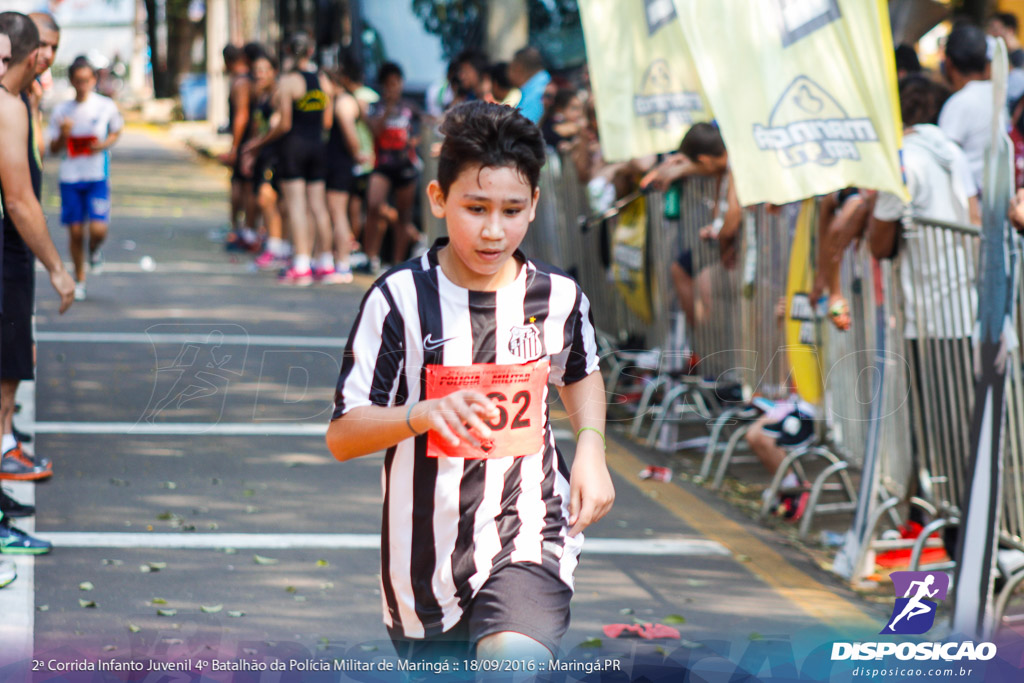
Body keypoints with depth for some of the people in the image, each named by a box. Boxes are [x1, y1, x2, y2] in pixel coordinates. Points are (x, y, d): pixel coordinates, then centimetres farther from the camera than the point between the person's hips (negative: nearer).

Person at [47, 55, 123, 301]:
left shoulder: (106, 106, -2)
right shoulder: (61, 111, 1)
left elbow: (117, 131, 15)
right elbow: (53, 149, 5)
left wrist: (105, 144, -6)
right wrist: (63, 135, -16)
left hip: (98, 176, -1)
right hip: (70, 177, 1)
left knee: (98, 229, -13)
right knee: (75, 230, 4)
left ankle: (94, 252, 23)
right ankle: (79, 279, 21)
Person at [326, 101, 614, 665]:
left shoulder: (559, 297, -1)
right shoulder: (400, 298, -10)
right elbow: (341, 437, -12)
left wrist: (591, 446, 6)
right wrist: (422, 413, -29)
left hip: (527, 539, 0)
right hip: (425, 558, 0)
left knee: (513, 660, -28)